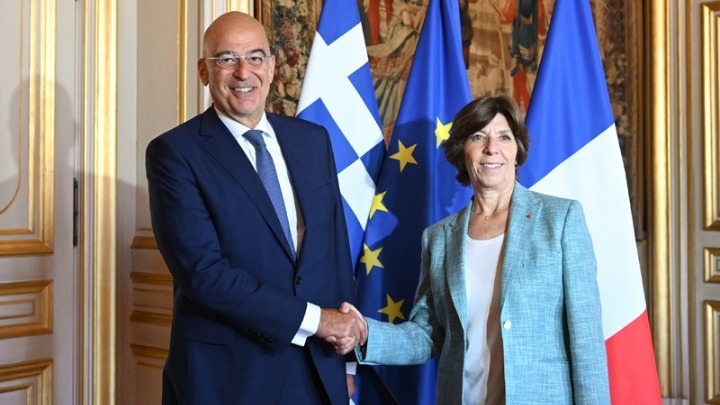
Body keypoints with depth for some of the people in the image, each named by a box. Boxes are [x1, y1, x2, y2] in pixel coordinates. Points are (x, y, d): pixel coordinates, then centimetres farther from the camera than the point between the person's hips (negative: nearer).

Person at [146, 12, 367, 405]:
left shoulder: (313, 140, 6)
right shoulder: (174, 152, -10)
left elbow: (335, 247, 8)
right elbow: (202, 270, -18)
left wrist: (343, 345, 7)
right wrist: (313, 319, -17)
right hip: (226, 372, -4)